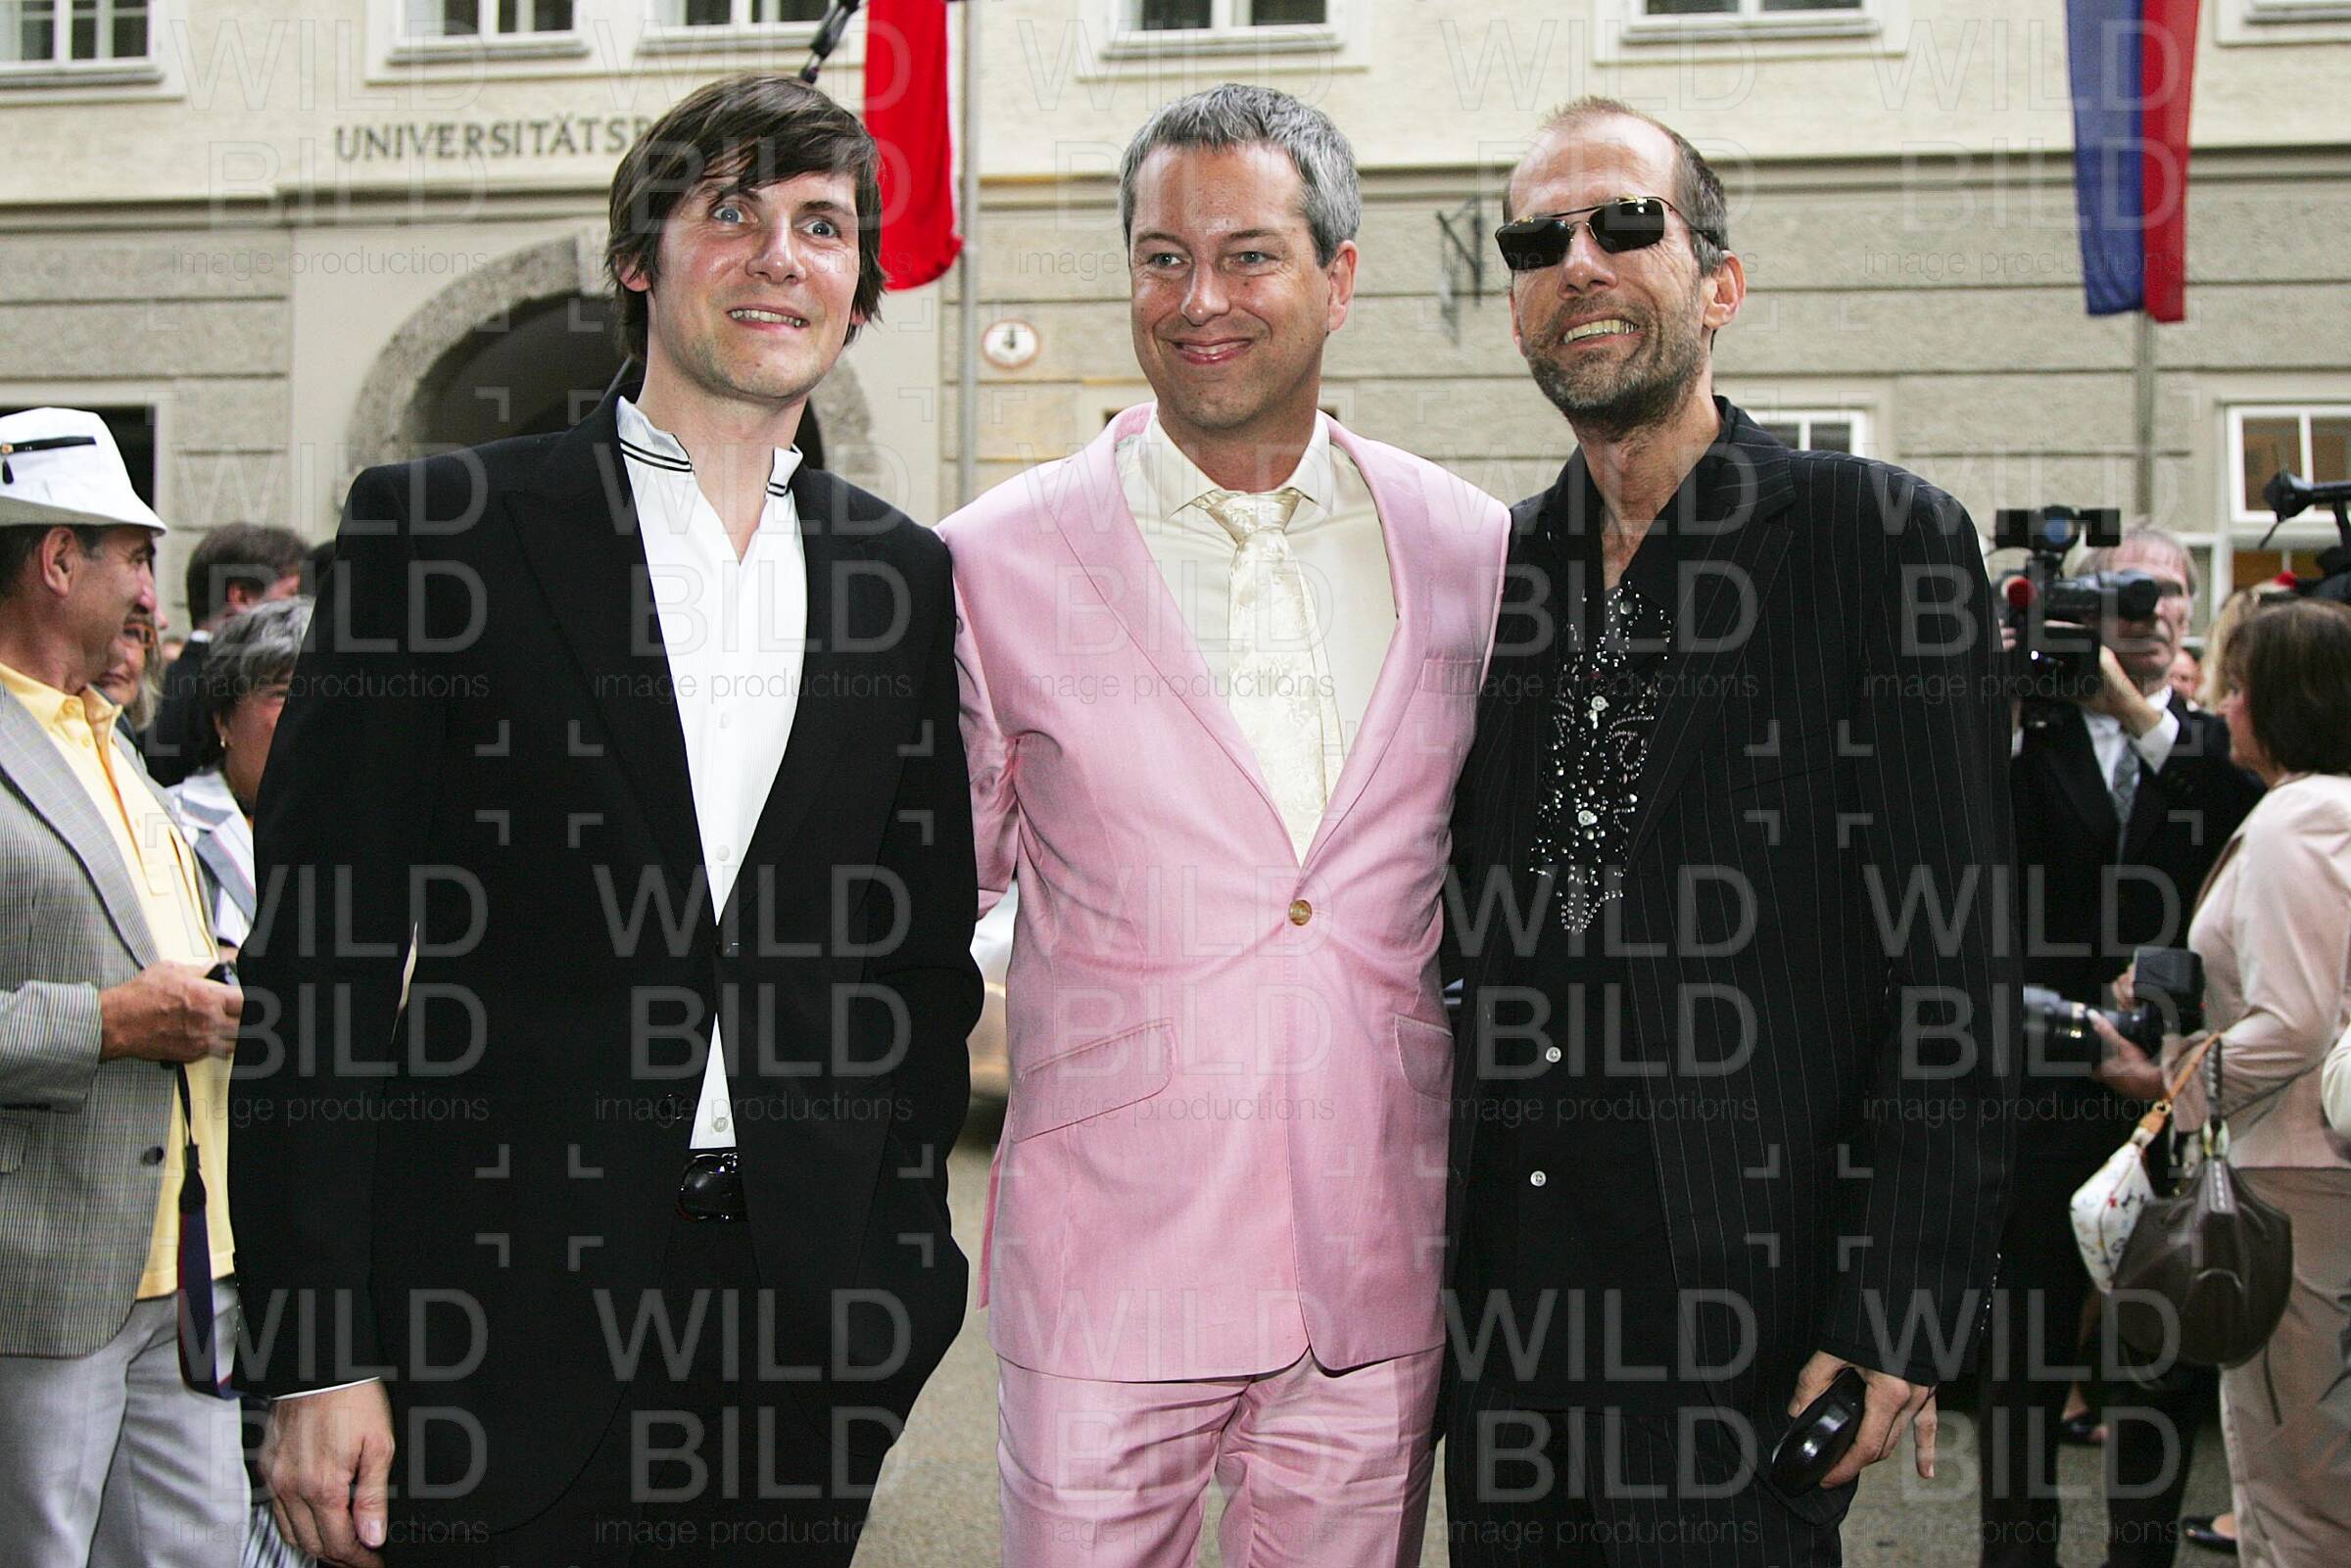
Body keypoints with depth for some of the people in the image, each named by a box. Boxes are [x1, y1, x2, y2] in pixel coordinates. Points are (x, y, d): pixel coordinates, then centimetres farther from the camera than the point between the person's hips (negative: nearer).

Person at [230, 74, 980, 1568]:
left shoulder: (913, 581, 9)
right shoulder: (437, 529, -1)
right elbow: (320, 962, -4)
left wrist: (905, 1265, 8)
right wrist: (317, 1351, -9)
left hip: (806, 1326, 3)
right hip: (500, 1319, -3)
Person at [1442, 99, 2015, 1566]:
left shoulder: (1880, 537, -5)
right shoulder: (1486, 572, 10)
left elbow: (1951, 971, -8)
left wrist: (1899, 1312, -13)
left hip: (1747, 1287, -5)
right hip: (1503, 1294, 5)